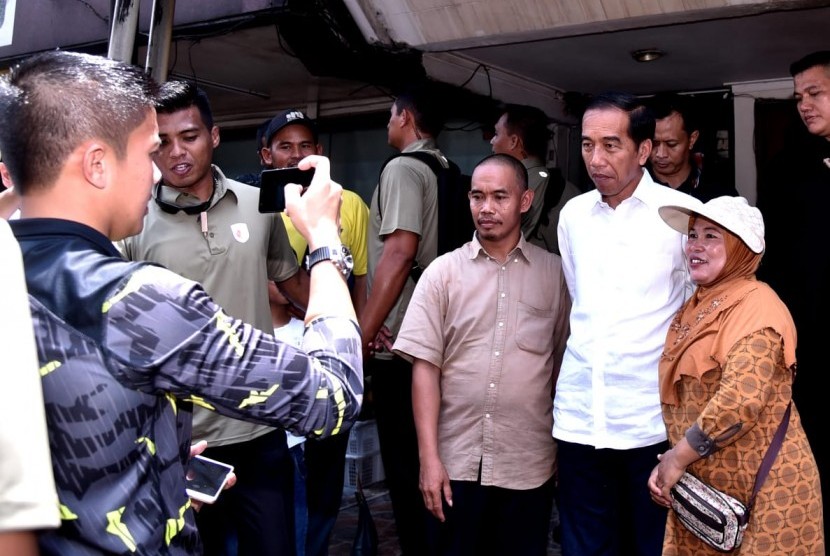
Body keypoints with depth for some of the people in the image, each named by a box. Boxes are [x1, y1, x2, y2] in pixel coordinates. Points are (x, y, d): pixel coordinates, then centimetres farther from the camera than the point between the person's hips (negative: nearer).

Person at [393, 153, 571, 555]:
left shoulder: (554, 273, 2)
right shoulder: (443, 272, 0)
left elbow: (564, 365, 6)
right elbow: (425, 367, -3)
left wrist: (567, 452, 5)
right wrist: (429, 457, -7)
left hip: (529, 464, 1)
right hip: (456, 461, 0)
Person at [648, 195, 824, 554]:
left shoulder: (756, 306, -17)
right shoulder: (697, 307, 10)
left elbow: (742, 399, -30)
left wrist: (678, 457, -21)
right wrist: (672, 460, 4)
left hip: (761, 492, -8)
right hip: (703, 487, 8)